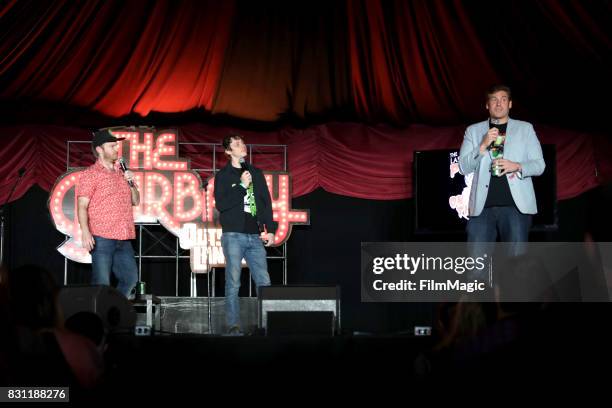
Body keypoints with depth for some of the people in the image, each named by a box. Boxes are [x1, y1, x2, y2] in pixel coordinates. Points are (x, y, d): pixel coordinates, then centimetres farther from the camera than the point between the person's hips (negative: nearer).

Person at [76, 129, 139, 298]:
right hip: (102, 238, -7)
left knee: (130, 279, 10)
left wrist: (132, 183, 4)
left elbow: (135, 201, 22)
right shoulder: (90, 174, -2)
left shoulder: (122, 173, 17)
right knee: (101, 284, -5)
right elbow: (82, 206, -9)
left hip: (123, 239, 7)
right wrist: (85, 231, -22)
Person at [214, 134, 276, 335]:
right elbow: (221, 204, -7)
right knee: (233, 283, -5)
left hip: (255, 236, 3)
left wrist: (270, 229, 8)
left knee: (264, 282, -3)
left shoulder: (256, 173, 16)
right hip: (233, 235, -3)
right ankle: (233, 325, -1)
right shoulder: (223, 175, 5)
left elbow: (267, 202, 15)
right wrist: (241, 186, -11)